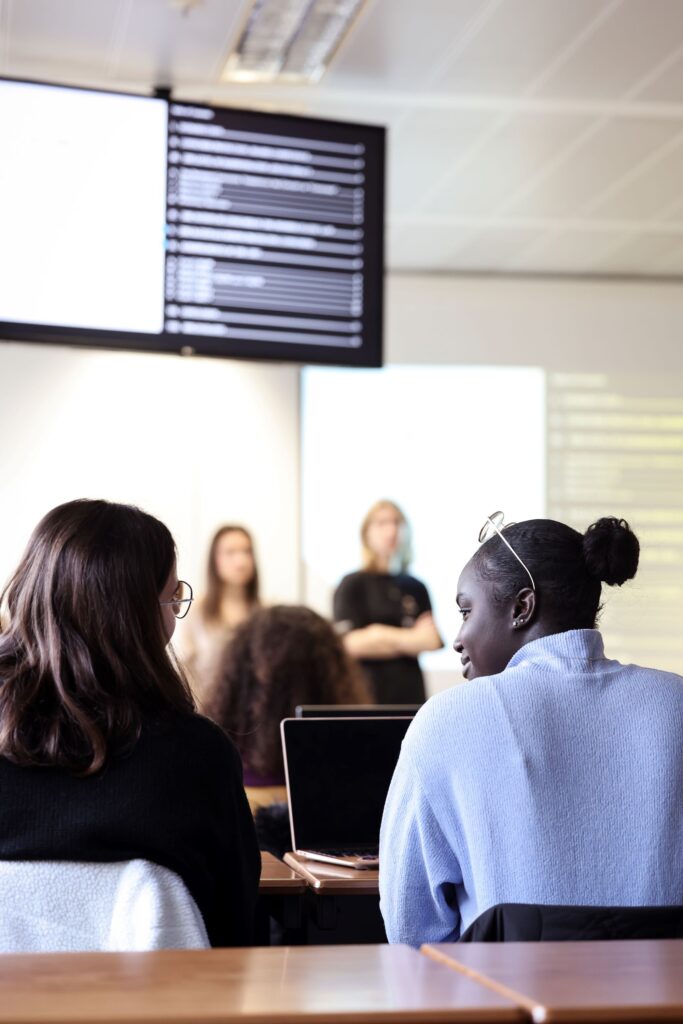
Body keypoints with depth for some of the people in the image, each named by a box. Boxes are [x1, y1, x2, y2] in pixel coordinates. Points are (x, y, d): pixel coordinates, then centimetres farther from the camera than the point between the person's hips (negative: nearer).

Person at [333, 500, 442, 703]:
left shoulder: (417, 588, 14)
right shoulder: (352, 585, 3)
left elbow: (433, 640, 8)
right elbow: (352, 644, -6)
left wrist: (387, 637, -9)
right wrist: (408, 640, -5)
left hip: (411, 694, 3)